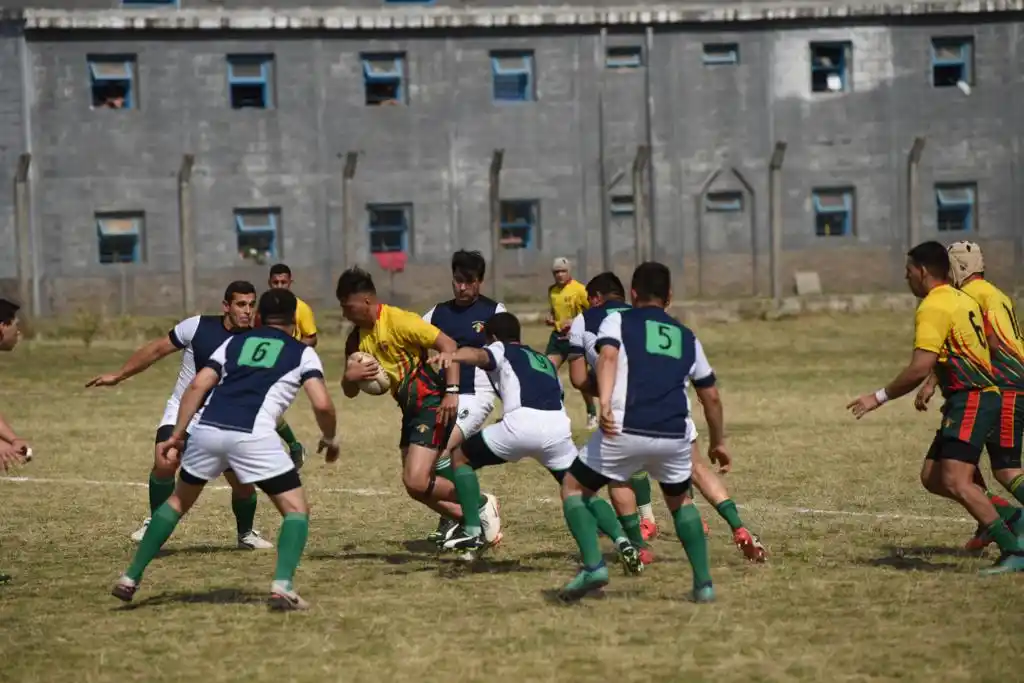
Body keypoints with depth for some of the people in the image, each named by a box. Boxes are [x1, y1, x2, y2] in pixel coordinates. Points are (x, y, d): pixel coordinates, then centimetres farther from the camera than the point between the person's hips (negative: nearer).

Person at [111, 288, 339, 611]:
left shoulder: (235, 342, 27)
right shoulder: (302, 353, 17)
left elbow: (197, 386, 14)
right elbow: (322, 404, 3)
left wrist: (177, 434, 16)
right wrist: (330, 439, 21)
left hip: (208, 428, 4)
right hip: (252, 435, -4)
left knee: (178, 501, 25)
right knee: (296, 509, 9)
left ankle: (130, 578, 25)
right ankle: (282, 584, -12)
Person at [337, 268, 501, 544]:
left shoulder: (398, 321, -16)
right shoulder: (357, 338, 8)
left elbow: (448, 344, -20)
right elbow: (350, 392, 14)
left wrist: (452, 391, -27)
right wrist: (350, 377, -10)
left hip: (433, 403, -9)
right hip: (410, 408, 9)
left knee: (417, 482, -18)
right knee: (415, 486, 7)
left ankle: (482, 504, 1)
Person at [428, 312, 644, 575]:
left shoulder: (501, 350, 20)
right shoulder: (545, 361, 37)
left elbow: (479, 355, -4)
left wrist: (452, 355, -25)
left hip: (522, 423, -4)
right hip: (559, 426, 4)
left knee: (461, 457, 18)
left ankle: (472, 531, 10)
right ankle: (622, 540, -7)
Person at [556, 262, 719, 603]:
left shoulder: (618, 321, 13)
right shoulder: (687, 337, 24)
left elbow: (608, 356, -9)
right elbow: (711, 396, 28)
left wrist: (604, 403, -23)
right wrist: (718, 441, 41)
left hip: (626, 431, -3)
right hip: (675, 436, 4)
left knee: (574, 488, 16)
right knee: (681, 501, 29)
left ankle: (593, 565, -3)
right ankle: (703, 583, 19)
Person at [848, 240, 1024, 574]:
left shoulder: (934, 307, -12)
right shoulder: (962, 300, 17)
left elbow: (920, 369, -19)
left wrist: (879, 397, -10)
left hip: (971, 400, -10)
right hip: (976, 397, 10)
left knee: (955, 481, -19)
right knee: (932, 477, 10)